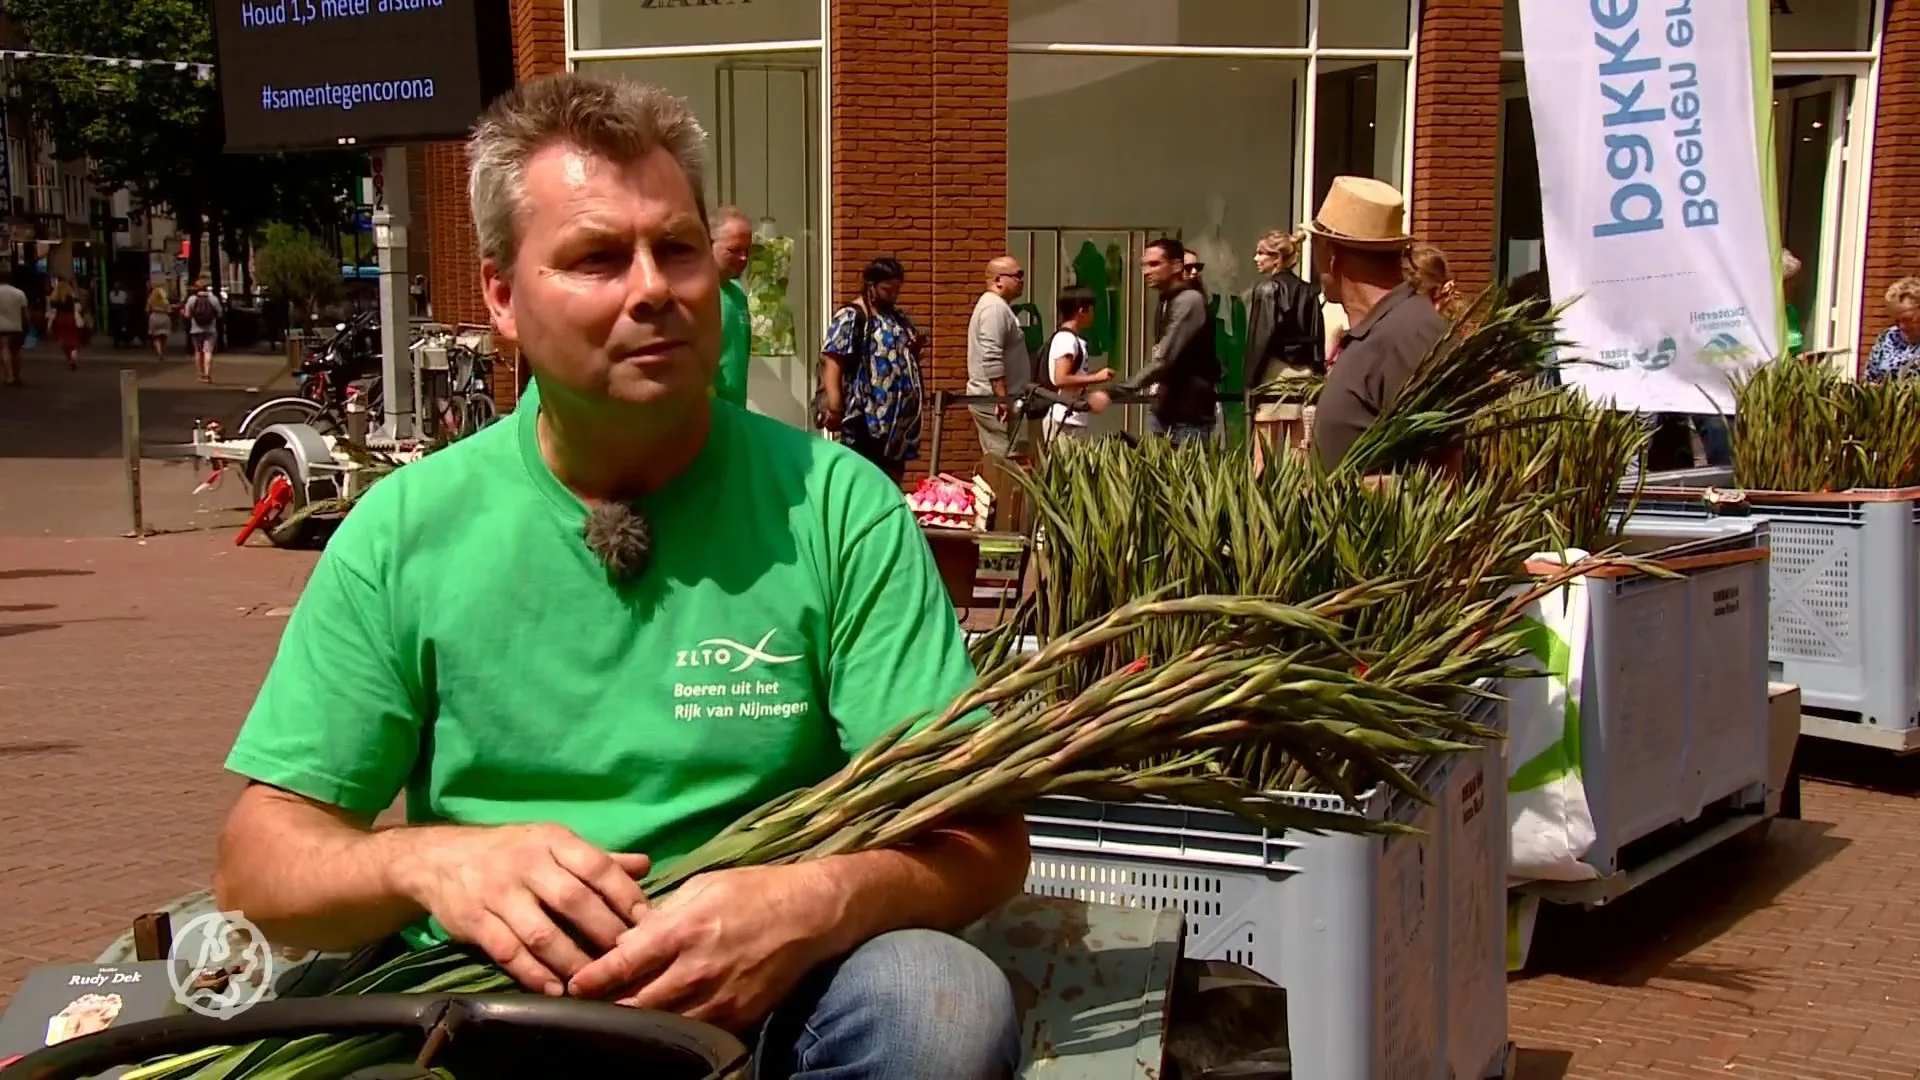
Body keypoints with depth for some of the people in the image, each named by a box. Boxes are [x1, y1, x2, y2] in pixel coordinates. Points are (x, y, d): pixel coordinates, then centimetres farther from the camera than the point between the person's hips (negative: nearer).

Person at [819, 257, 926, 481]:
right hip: (867, 416, -8)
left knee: (894, 478, 13)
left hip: (899, 414, 8)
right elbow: (831, 361, -17)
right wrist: (834, 406, -25)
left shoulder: (899, 316, 15)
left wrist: (915, 348, 3)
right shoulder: (851, 317, -9)